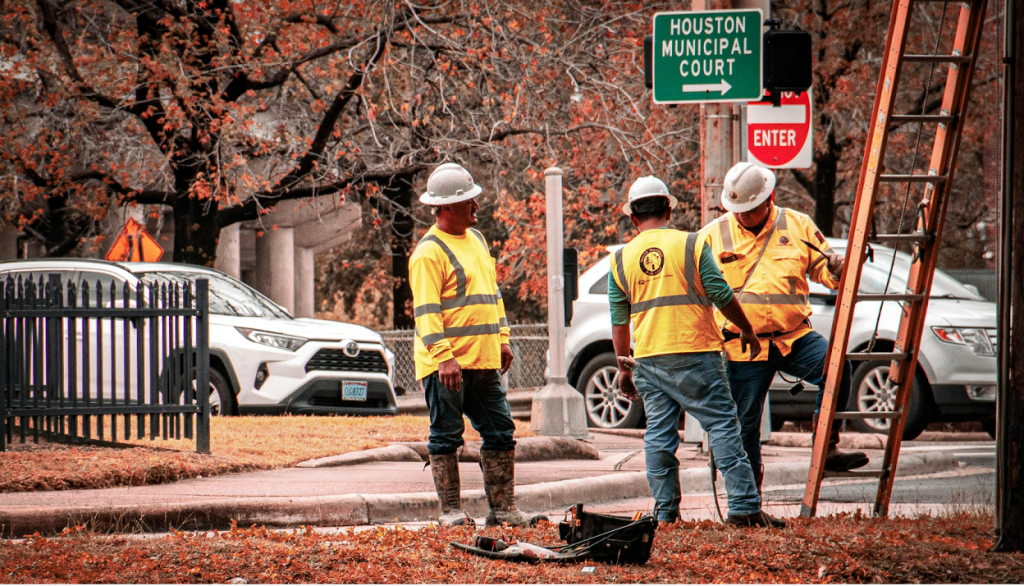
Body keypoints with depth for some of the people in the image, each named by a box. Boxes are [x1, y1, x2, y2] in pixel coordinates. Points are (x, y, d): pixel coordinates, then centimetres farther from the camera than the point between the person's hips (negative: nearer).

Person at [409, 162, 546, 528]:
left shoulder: (476, 240, 17)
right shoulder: (429, 252, -11)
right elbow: (426, 310, -17)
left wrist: (502, 339, 17)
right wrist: (444, 357, -24)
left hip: (483, 361, 8)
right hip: (445, 364, -8)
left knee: (500, 432, 7)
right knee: (446, 437, -1)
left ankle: (502, 508, 13)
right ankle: (451, 511, 4)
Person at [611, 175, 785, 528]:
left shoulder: (621, 259, 7)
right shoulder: (691, 245, -3)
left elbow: (619, 322, 10)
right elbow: (722, 296, -3)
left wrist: (623, 368, 18)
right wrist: (747, 330, 12)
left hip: (648, 358, 3)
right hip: (694, 353, -3)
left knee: (659, 434, 8)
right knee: (722, 426, -2)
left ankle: (666, 513, 8)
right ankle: (744, 506, -9)